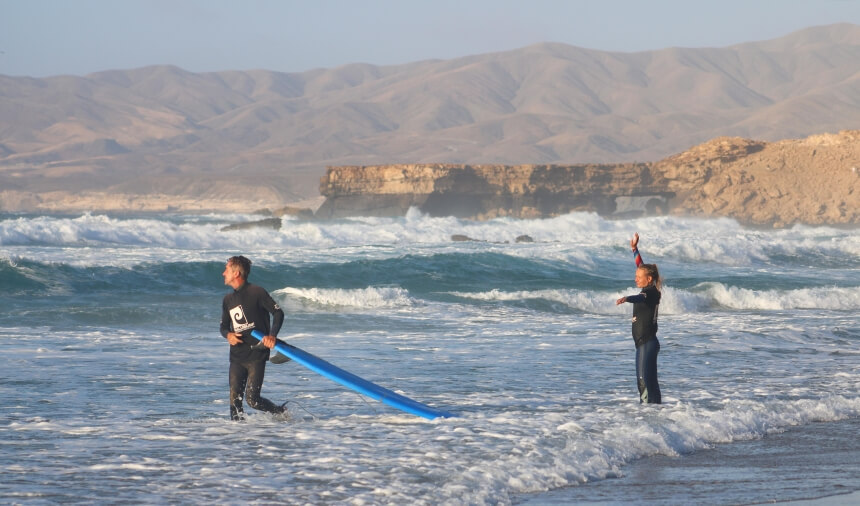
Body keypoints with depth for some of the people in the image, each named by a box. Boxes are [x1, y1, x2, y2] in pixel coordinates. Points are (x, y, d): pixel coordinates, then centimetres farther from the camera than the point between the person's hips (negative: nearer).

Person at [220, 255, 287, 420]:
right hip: (237, 357, 6)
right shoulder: (228, 299, 14)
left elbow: (278, 313, -7)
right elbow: (223, 325, 22)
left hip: (256, 355, -6)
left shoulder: (256, 292, -6)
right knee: (234, 400, -5)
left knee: (252, 399, -10)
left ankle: (282, 412, 13)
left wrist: (272, 335, -23)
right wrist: (228, 335, -3)